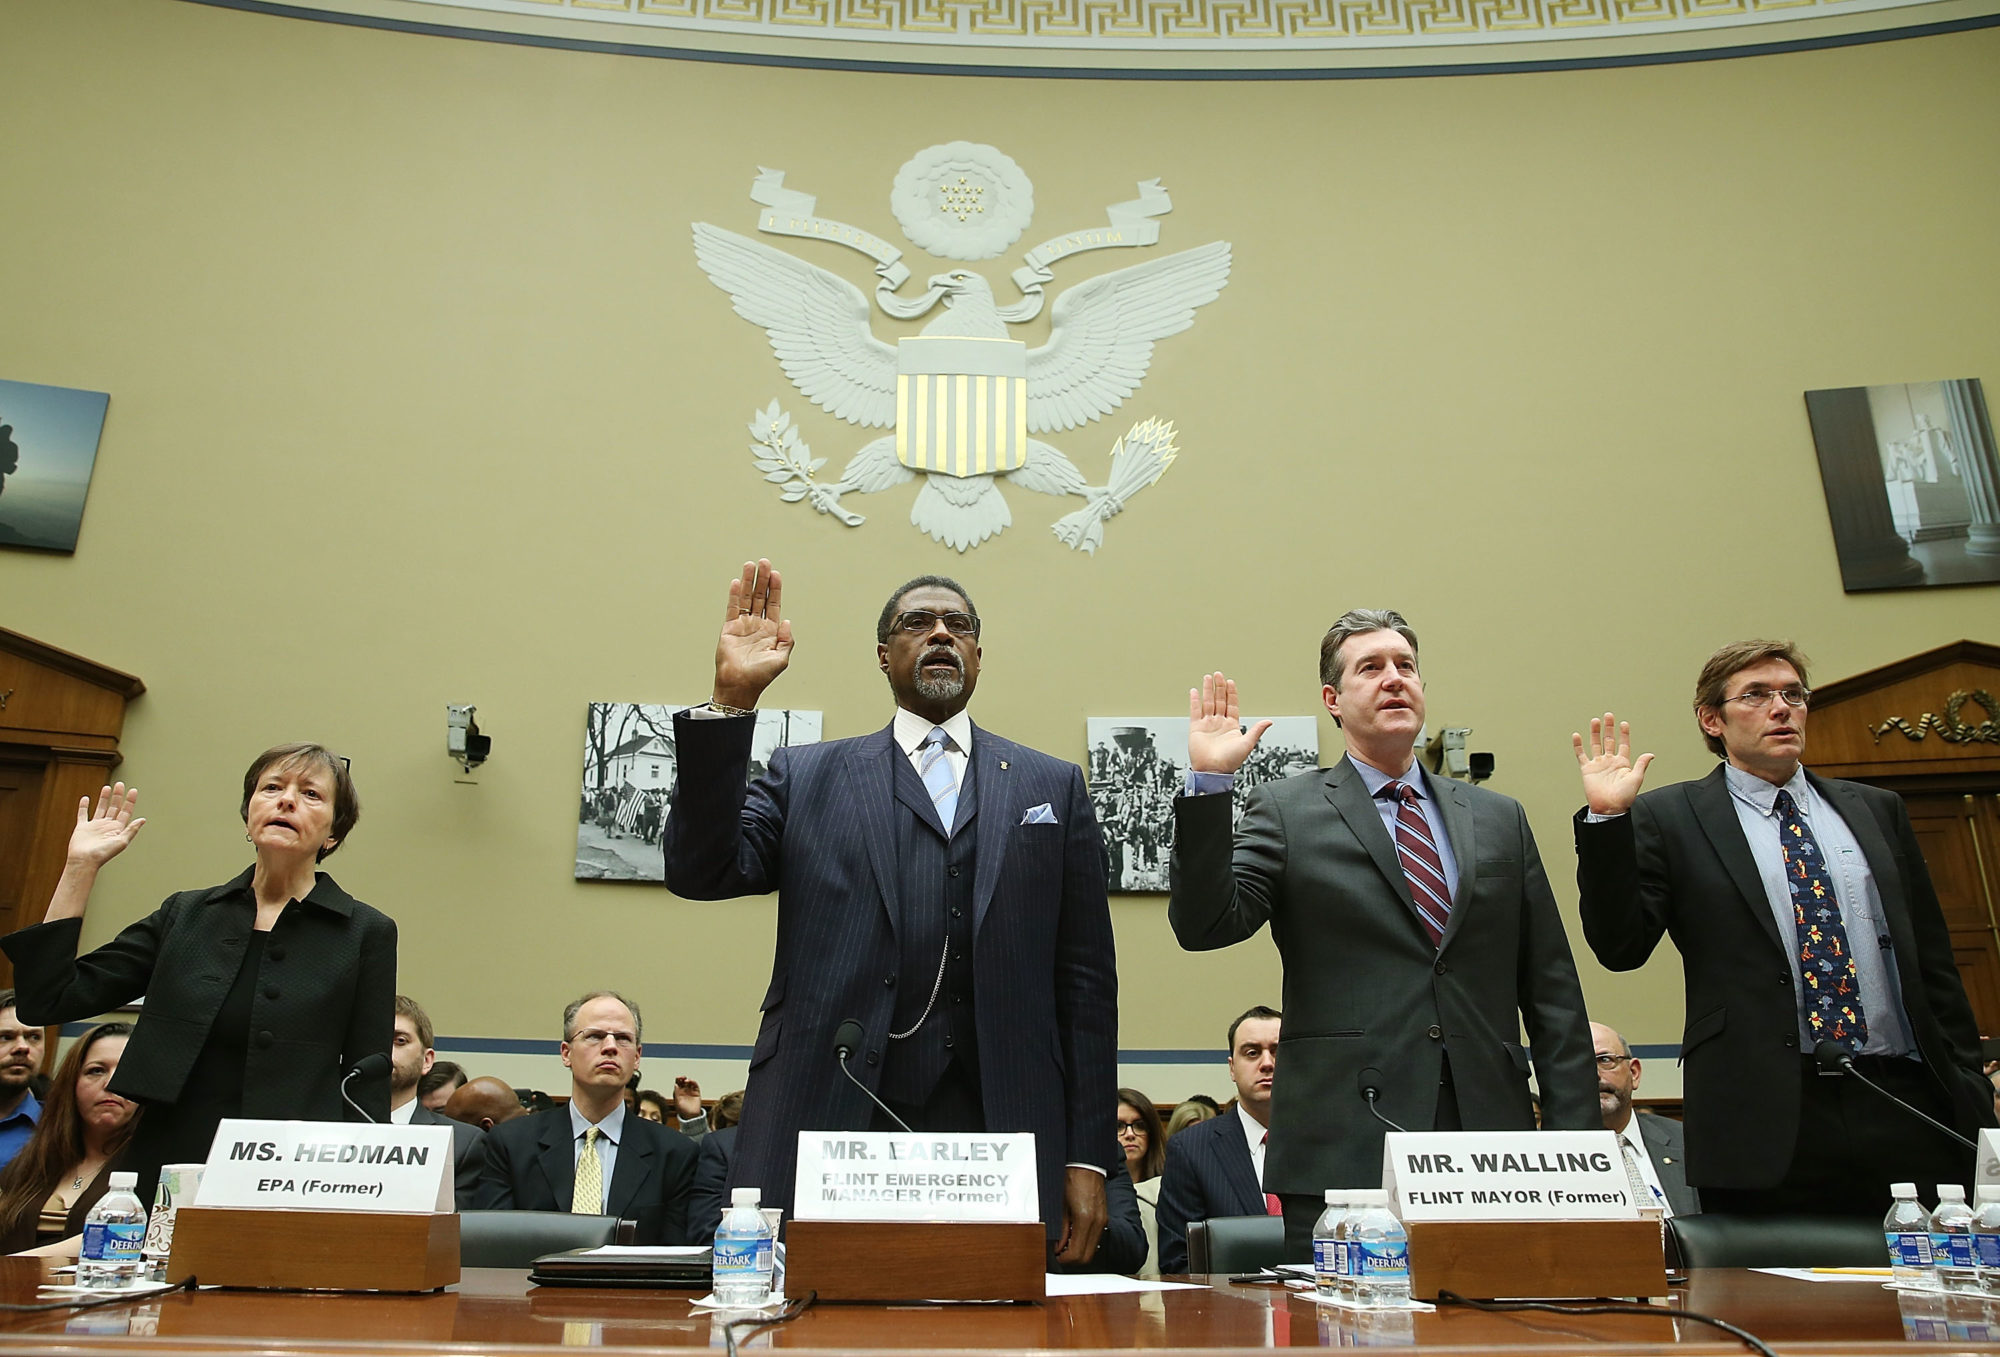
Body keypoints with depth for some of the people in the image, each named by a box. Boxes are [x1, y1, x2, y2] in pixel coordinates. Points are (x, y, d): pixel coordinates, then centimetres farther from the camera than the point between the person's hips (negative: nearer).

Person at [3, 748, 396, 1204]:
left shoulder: (366, 933, -1)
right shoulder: (184, 914, 9)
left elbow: (369, 1091, -1)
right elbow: (48, 1001, 4)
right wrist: (81, 866, 4)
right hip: (167, 1171, 3)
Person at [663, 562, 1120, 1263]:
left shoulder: (1053, 785, 12)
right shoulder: (806, 777, 12)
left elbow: (1085, 978, 9)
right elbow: (699, 872, -4)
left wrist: (1088, 1157, 4)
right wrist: (731, 700, -12)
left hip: (995, 1131, 1)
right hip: (825, 1127, 0)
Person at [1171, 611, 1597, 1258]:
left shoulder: (1499, 818, 14)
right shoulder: (1286, 812, 3)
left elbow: (1551, 991, 13)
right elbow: (1204, 927, -9)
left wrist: (1573, 1136, 6)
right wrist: (1209, 782, -17)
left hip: (1488, 1144, 3)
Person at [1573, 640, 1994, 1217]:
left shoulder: (1877, 810, 16)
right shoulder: (1668, 819, 2)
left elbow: (1933, 961, 18)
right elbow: (1620, 947, -7)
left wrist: (1970, 1088, 14)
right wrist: (1607, 818, -15)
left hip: (1907, 1109, 4)